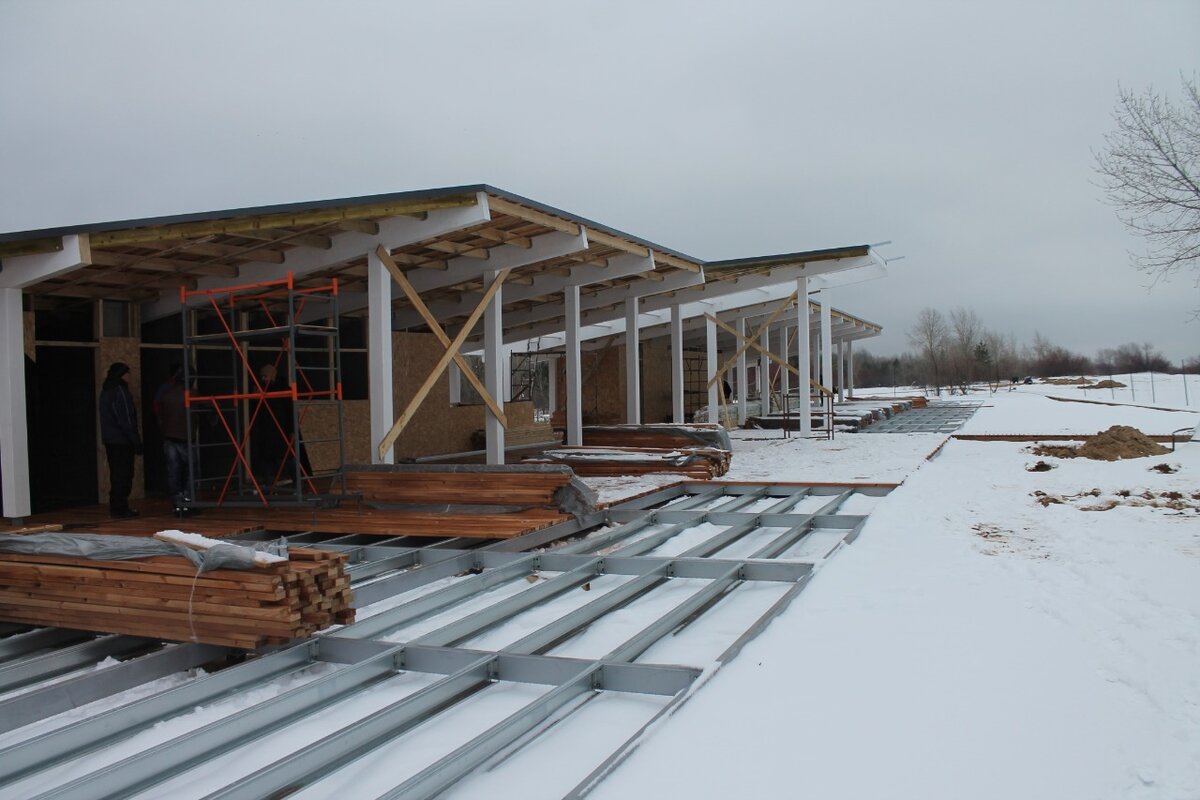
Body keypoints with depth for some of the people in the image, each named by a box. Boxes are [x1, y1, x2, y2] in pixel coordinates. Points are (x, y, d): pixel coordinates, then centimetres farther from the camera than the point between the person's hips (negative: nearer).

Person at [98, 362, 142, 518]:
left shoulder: (106, 391, 16)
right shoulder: (120, 391, -14)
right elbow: (126, 419, -18)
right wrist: (136, 441, -15)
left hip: (110, 440, 9)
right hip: (122, 440, -9)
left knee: (117, 475, 14)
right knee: (124, 475, -5)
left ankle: (116, 507, 18)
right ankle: (120, 508, -4)